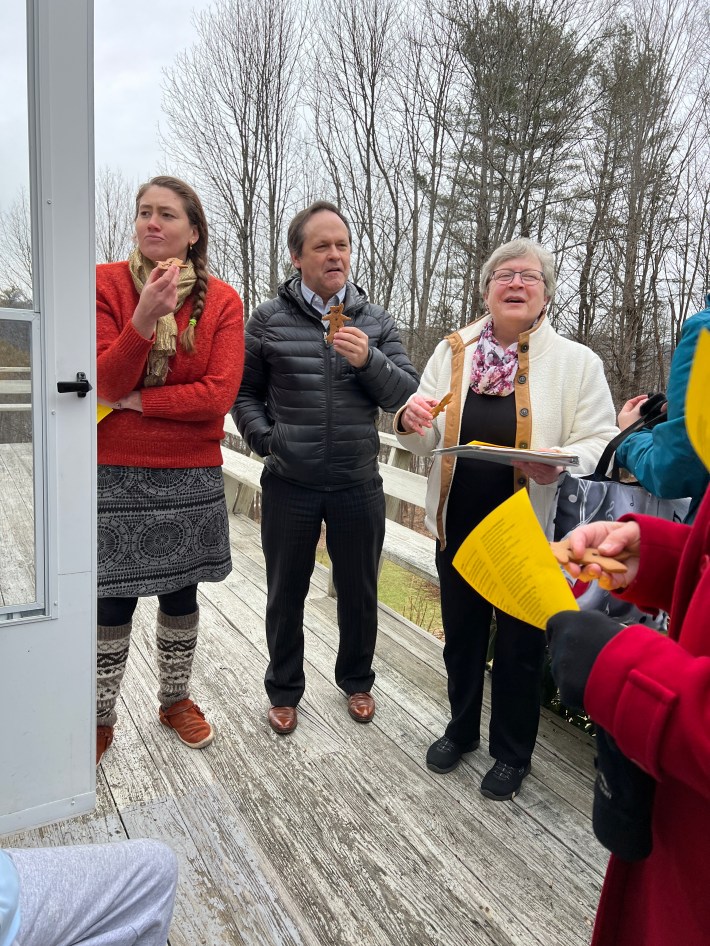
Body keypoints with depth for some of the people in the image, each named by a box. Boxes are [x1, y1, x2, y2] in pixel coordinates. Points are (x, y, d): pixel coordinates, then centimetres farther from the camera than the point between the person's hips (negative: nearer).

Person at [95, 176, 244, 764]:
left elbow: (220, 394, -12)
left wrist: (137, 400, -12)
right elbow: (107, 383, -12)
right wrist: (143, 318, -26)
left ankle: (176, 699, 37)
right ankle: (101, 719, 27)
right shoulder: (105, 284, -3)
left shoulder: (222, 300, -2)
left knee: (181, 596, 15)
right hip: (116, 474, -1)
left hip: (191, 477, 1)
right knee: (113, 604, 6)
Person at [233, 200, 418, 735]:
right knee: (286, 595, 13)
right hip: (289, 485, -1)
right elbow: (243, 390, 7)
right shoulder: (269, 319, 0)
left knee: (359, 592, 15)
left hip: (357, 486, 1)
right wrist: (264, 439, -8)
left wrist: (368, 360, -19)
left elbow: (405, 396, -2)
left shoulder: (377, 322, 3)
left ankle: (356, 680, 40)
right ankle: (284, 690, 35)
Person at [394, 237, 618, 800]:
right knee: (461, 633, 19)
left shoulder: (577, 362, -6)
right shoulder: (452, 353, 3)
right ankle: (462, 728, 44)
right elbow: (428, 442, 5)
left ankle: (512, 753, 37)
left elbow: (601, 440, -7)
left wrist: (563, 462, -28)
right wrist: (413, 422, -18)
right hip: (459, 525, 3)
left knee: (519, 643, 13)